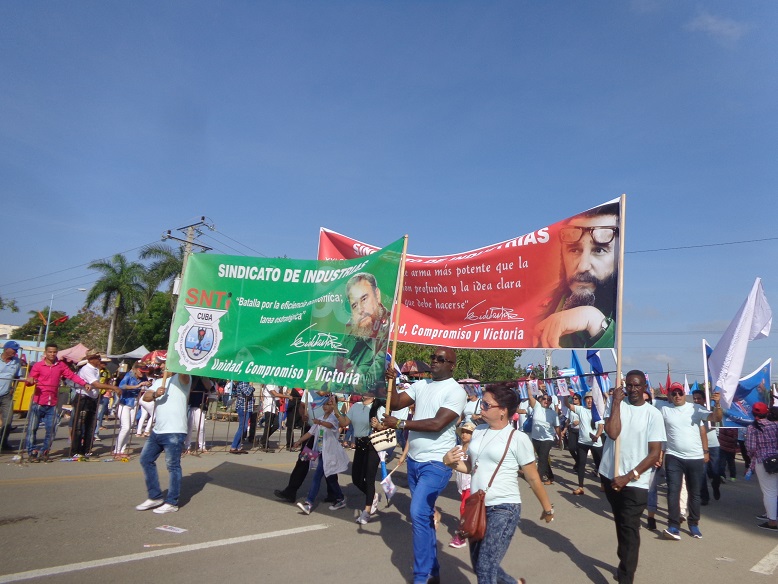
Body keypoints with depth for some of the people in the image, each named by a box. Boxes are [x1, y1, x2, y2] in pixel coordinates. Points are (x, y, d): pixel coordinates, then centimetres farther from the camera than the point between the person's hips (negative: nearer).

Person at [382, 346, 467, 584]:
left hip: (436, 464, -7)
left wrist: (400, 424, -21)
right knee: (424, 515, 16)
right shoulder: (421, 385, 6)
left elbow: (437, 424, -24)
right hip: (414, 460, 7)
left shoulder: (456, 391, -15)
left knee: (419, 513, -14)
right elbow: (396, 403, 1)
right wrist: (391, 382, -15)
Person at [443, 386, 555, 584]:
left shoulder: (518, 438, -12)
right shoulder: (478, 432, 6)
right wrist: (450, 462, -3)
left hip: (504, 508, -7)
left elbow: (533, 478, -4)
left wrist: (547, 508, 4)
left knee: (485, 568, -10)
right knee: (478, 564, 18)